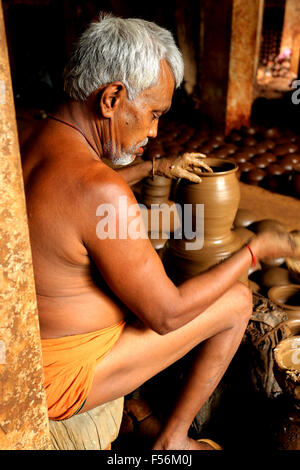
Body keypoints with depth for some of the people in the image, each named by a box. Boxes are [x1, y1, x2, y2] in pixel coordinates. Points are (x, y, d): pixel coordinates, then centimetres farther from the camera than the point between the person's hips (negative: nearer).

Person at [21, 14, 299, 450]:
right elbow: (167, 314, -22)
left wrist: (156, 167, 19)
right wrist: (255, 250, -11)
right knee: (237, 301, -3)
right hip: (59, 375, -9)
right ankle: (171, 440, 17)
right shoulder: (99, 193, -32)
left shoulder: (40, 141, -3)